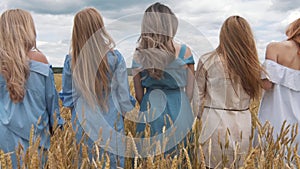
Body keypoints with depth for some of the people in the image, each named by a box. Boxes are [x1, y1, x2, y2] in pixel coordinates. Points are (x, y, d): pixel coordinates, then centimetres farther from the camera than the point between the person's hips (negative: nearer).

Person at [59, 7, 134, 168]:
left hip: (83, 125, 2)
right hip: (110, 125, -2)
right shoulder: (115, 57, -11)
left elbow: (67, 96, 5)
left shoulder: (71, 60, -5)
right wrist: (129, 114, 10)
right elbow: (124, 96, -7)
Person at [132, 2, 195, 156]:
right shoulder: (184, 51, -9)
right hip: (179, 109, -1)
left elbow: (139, 95, 1)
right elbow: (190, 91, -3)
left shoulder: (139, 55, -6)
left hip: (150, 110, 2)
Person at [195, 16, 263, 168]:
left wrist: (199, 116, 12)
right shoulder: (251, 64, 0)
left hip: (215, 122, -2)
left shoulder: (207, 60, -6)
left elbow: (198, 95, -1)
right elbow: (253, 93, 3)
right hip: (243, 124, 3)